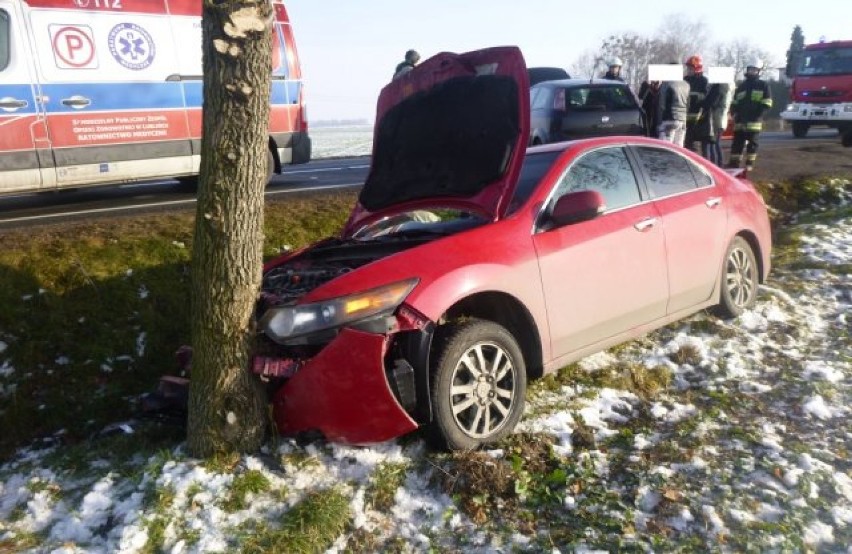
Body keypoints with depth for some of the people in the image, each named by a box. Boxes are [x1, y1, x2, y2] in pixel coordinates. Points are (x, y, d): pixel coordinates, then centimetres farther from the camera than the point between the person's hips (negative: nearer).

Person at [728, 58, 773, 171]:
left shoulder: (763, 85, 5)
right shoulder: (741, 86, 18)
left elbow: (767, 103, -1)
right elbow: (734, 103, 20)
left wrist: (757, 114, -12)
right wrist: (735, 113, 3)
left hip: (754, 121, -4)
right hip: (740, 120, 4)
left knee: (752, 142, 0)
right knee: (737, 142, 2)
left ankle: (750, 163, 5)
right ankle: (734, 162, 5)